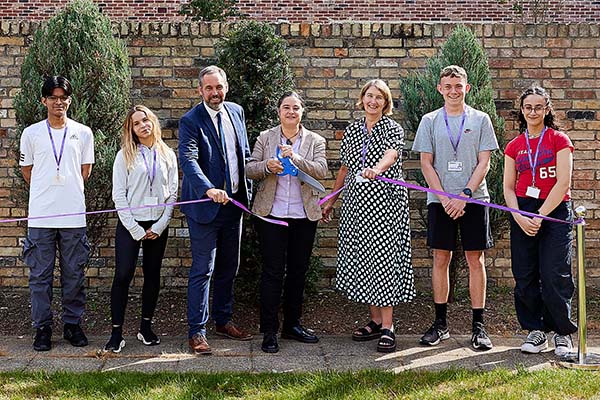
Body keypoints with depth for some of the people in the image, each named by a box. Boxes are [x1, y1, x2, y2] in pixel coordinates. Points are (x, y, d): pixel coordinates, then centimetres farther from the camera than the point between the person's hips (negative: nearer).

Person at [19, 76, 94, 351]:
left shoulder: (83, 133, 5)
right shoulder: (31, 133, 3)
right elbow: (27, 169, 12)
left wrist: (68, 192, 12)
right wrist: (46, 193, 13)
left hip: (74, 215, 1)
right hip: (40, 215, 0)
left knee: (74, 274, 6)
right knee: (40, 275, 3)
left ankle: (72, 324, 18)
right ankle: (42, 328, 12)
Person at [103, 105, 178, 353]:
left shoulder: (168, 155, 7)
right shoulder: (125, 156, 0)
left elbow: (173, 192, 5)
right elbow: (119, 195, -4)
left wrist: (159, 226, -4)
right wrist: (135, 230, -9)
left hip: (158, 226, 3)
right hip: (130, 224, -3)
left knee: (152, 276, 8)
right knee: (122, 276, -8)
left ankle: (146, 327, 19)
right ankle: (116, 333, -4)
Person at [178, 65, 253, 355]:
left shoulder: (236, 112, 8)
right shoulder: (190, 121, -12)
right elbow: (188, 159, -26)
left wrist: (247, 190, 13)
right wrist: (208, 189, -40)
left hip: (234, 203, 7)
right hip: (205, 205, -6)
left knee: (228, 268, 16)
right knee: (203, 270, -4)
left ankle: (223, 320, 31)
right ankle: (196, 331, 4)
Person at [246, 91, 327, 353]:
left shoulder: (315, 141, 7)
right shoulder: (265, 138, 6)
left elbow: (321, 170, -8)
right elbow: (249, 169, 4)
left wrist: (297, 158, -22)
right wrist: (267, 166, -17)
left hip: (304, 217, 2)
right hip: (271, 214, -2)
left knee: (298, 271, 11)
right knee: (272, 272, -2)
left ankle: (292, 324, 24)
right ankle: (269, 331, 4)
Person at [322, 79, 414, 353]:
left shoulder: (393, 129, -2)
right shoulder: (352, 130, 13)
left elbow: (391, 155, -24)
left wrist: (377, 169, -45)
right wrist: (331, 200, 19)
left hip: (385, 200, -5)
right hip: (356, 202, 5)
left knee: (384, 257, -8)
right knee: (360, 258, 6)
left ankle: (387, 326, -3)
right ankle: (375, 320, 17)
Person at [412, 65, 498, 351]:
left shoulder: (480, 119, 6)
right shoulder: (430, 121, 8)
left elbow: (484, 163, 1)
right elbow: (426, 163, 3)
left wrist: (465, 194, -11)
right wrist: (445, 198, -8)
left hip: (473, 198, -1)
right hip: (440, 200, 1)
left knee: (475, 260, 0)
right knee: (441, 259, 3)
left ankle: (478, 325, 6)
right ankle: (440, 323, 12)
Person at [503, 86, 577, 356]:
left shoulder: (559, 140, 0)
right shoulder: (514, 146, 11)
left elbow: (563, 183, -7)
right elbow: (508, 187, 8)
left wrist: (540, 216, -12)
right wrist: (519, 217, -8)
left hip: (554, 212, -3)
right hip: (522, 214, 4)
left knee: (554, 277, -7)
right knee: (525, 277, 2)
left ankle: (562, 333, 9)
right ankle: (536, 331, 15)